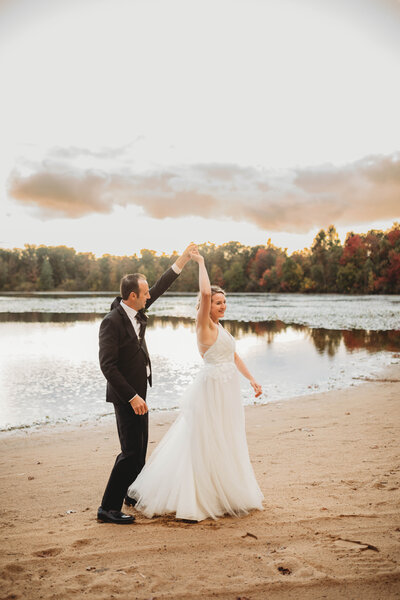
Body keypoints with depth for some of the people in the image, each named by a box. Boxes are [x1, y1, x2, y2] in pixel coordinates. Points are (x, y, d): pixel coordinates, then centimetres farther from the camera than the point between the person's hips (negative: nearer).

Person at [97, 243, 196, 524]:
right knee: (132, 451, -7)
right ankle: (108, 507, 3)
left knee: (140, 447, 20)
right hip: (126, 395, -9)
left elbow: (159, 289, 15)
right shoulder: (112, 321, -22)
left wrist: (181, 262, 12)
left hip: (138, 391, 9)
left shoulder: (135, 311, 2)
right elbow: (108, 365, -24)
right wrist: (132, 397, -25)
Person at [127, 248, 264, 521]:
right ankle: (197, 498, 8)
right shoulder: (205, 324, -12)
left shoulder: (221, 327, 13)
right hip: (212, 389, -9)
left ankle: (228, 493, 31)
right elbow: (205, 293, -27)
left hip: (227, 391, 9)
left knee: (225, 444, 17)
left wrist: (251, 379, 15)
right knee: (205, 444, -2)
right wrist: (201, 262, -19)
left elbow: (233, 356, 20)